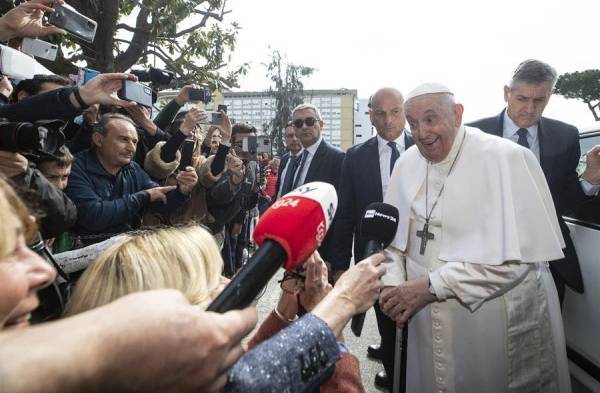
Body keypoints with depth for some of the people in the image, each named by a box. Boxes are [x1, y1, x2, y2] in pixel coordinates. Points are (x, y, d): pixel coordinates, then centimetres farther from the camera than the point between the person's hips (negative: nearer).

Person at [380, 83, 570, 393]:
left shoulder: (507, 159, -16)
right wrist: (392, 282, -11)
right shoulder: (406, 164, 1)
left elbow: (517, 256, -22)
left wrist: (432, 285, -23)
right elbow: (392, 236, 6)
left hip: (502, 326, -4)